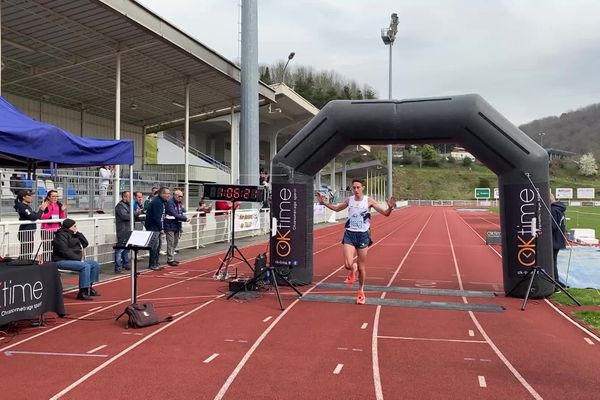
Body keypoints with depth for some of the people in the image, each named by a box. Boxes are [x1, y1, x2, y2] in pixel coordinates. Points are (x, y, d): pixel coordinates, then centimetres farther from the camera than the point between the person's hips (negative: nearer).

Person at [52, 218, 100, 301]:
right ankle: (82, 293, -29)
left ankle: (89, 288, 10)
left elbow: (85, 244, 16)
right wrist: (79, 258, -20)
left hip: (75, 259, 10)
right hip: (62, 260, -10)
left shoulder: (73, 235, 18)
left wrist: (79, 234, 3)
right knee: (85, 266, -29)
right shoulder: (61, 235, -10)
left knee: (95, 264, 4)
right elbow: (65, 251, -22)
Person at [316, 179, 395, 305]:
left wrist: (390, 207, -27)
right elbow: (336, 208, 22)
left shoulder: (368, 201, -5)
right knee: (348, 264, -15)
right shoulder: (349, 200, 3)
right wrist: (324, 203, 13)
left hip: (363, 235, -1)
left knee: (362, 267, 7)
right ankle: (353, 270, 25)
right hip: (350, 234, 1)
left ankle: (361, 291, 28)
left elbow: (385, 213, -6)